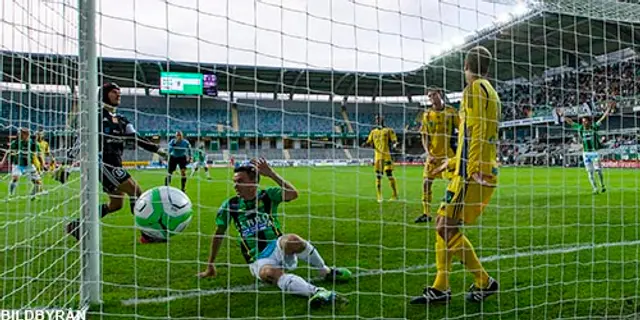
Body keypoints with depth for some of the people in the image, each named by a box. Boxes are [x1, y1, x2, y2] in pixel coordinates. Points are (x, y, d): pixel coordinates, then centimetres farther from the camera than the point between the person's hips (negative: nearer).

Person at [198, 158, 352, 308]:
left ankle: (326, 272, -15)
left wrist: (271, 174, -27)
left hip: (277, 248, 0)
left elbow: (293, 194, -20)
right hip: (258, 261, 0)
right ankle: (315, 292, -53)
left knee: (291, 240, -37)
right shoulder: (230, 205, 3)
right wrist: (210, 265, 15)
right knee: (269, 273, -38)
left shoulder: (267, 195, -1)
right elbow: (219, 234, 12)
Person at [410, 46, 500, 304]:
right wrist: (452, 162, 31)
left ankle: (484, 282, 4)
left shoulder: (475, 88, -7)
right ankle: (440, 287, 13)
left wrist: (473, 170, -25)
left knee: (446, 226, -7)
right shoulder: (489, 91, 22)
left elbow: (475, 133, -18)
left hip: (473, 174, -10)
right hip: (485, 172, 10)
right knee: (444, 225, 10)